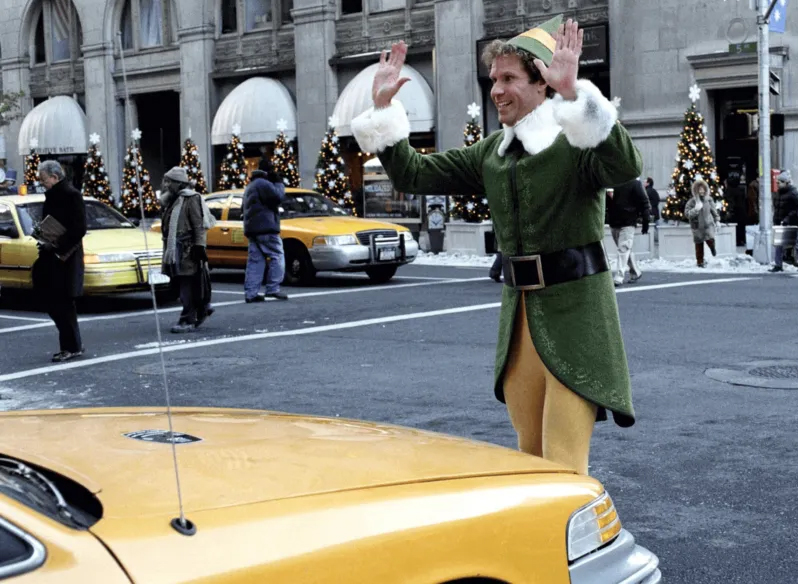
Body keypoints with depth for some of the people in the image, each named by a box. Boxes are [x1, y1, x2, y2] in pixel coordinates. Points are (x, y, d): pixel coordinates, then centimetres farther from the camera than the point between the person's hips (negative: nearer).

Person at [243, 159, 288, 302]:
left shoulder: (251, 186, 24)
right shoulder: (264, 184, -9)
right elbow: (278, 197, -15)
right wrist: (278, 183, -1)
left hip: (252, 229, 9)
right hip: (265, 227, -9)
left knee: (255, 260, 5)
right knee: (277, 256, -5)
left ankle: (250, 293, -1)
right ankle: (273, 289, -12)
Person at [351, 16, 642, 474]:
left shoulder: (574, 140, -9)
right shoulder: (493, 153, 11)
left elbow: (626, 166, -31)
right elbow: (413, 175, 13)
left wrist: (574, 94, -38)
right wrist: (383, 107, 5)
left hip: (574, 315, -7)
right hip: (519, 312, 7)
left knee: (564, 467, -7)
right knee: (530, 458, 19)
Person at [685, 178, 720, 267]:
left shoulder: (709, 199, 1)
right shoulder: (692, 201, -7)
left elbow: (713, 210, 14)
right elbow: (687, 213, -11)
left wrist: (717, 220, 15)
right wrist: (695, 210, -26)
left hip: (708, 224, 1)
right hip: (697, 226, -1)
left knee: (710, 239, -20)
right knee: (699, 244, 5)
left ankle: (713, 248, 17)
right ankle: (700, 262, 19)